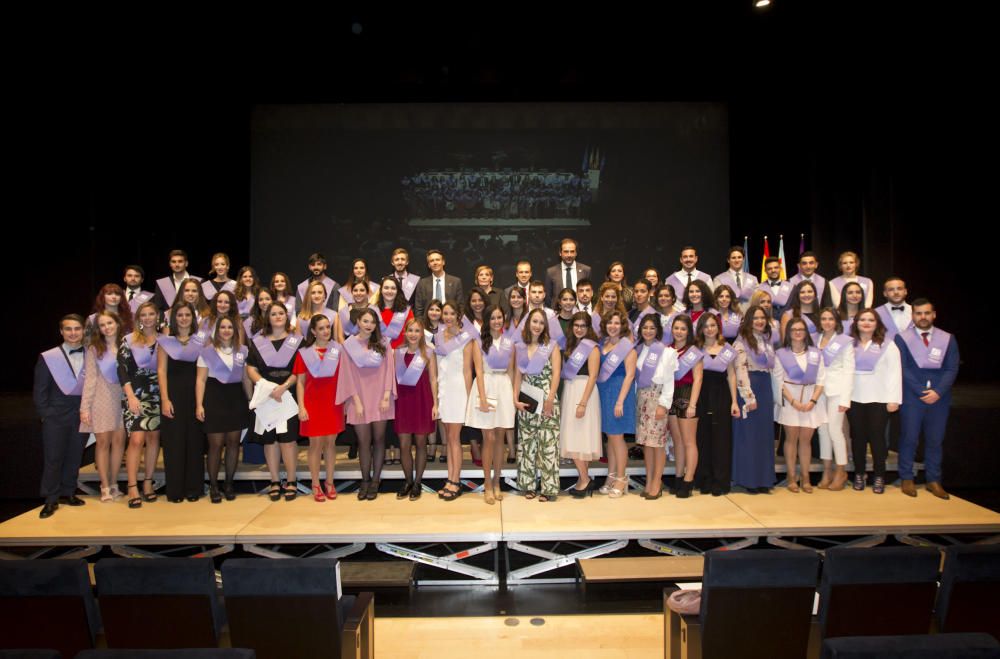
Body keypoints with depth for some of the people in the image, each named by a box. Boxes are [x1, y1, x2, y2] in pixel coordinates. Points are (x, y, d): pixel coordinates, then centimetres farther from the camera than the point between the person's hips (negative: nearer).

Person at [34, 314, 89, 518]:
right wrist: (45, 414, -6)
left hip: (82, 415, 2)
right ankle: (51, 500, 11)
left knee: (75, 456, 9)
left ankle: (68, 492, 23)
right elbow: (39, 391, -1)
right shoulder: (48, 357, -2)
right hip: (56, 415, -2)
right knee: (53, 458, 2)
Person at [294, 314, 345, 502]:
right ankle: (316, 485, 11)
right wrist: (301, 407, -6)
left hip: (333, 402, 1)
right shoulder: (304, 352, 0)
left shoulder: (338, 349, 2)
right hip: (313, 403, -1)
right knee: (316, 443, 2)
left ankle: (330, 482, 19)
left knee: (331, 442, 8)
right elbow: (300, 382, 1)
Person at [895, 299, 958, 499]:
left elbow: (952, 369, 1)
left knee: (935, 440, 7)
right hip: (911, 398, -2)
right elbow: (902, 369, -5)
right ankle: (907, 479, 13)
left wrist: (937, 391, -13)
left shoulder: (948, 339, 7)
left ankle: (933, 480, 17)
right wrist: (921, 392, -12)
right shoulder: (902, 338, 1)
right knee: (909, 438, 2)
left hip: (939, 398, 2)